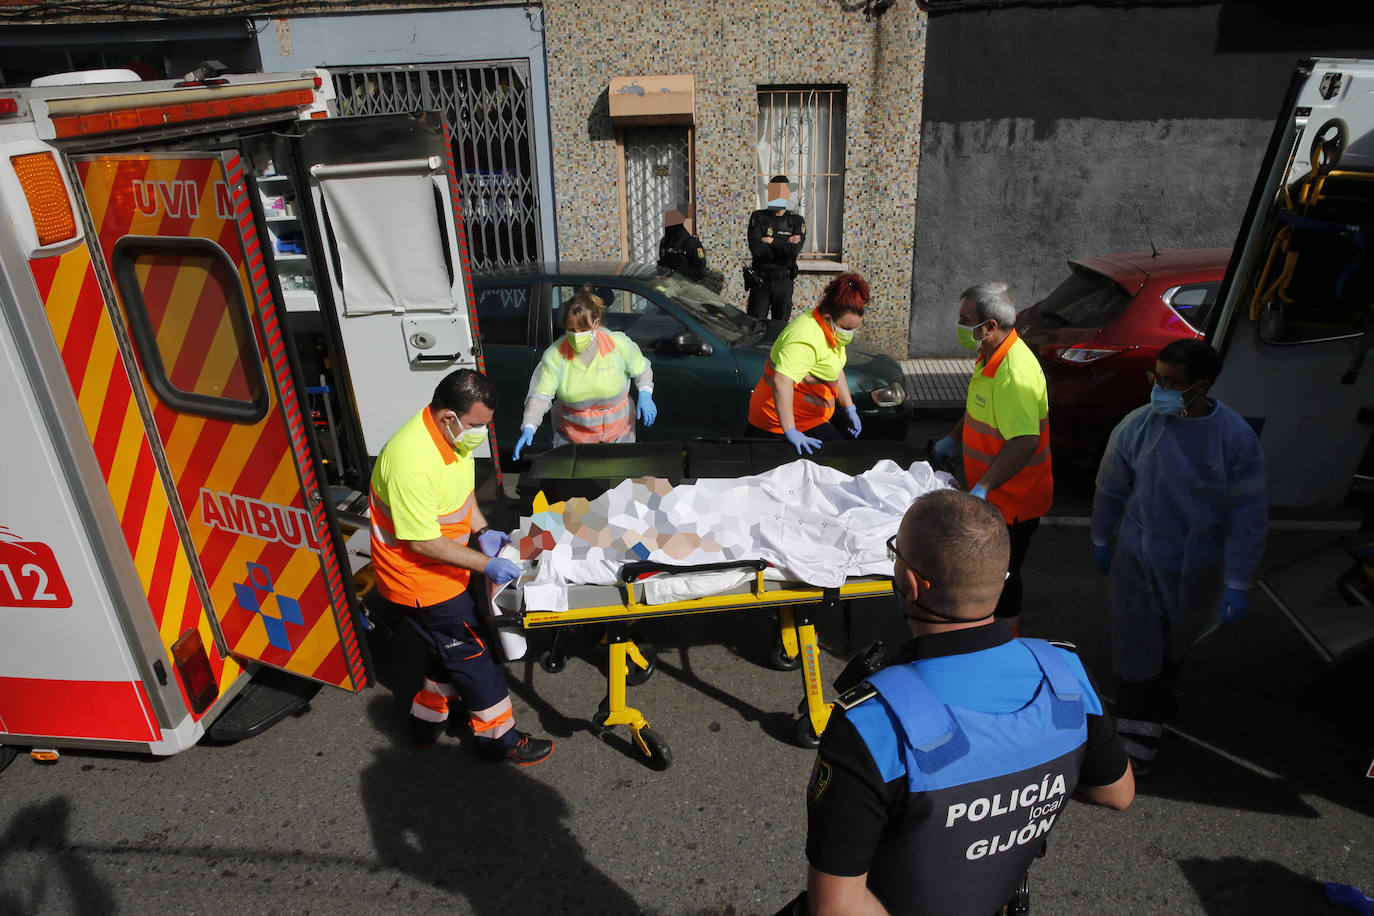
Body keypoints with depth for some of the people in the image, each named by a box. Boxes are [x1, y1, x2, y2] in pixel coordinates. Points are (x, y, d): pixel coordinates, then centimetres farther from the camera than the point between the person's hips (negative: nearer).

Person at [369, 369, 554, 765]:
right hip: (417, 578, -9)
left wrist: (482, 532, -2)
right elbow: (422, 542, -28)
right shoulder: (413, 461, -34)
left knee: (449, 645, 24)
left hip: (444, 569, 9)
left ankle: (427, 720, 44)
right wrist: (486, 564, -25)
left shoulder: (455, 434, -5)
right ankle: (499, 738, 21)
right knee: (471, 656, 3)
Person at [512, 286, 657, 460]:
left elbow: (642, 369, 4)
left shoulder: (619, 344, -13)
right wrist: (528, 428, -33)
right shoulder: (555, 355, -16)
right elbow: (540, 396, -19)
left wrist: (645, 395, -14)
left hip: (618, 432, 0)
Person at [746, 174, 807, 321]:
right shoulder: (758, 217, 3)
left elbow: (795, 249, -13)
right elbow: (755, 247, -13)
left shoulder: (796, 221, 5)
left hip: (783, 282, 1)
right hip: (760, 282, -1)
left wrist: (772, 241, -10)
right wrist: (784, 245, -10)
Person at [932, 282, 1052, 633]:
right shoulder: (991, 356, 4)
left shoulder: (1015, 373, -29)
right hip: (993, 494, 10)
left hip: (1012, 500, -10)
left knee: (1000, 575, 4)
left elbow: (1025, 442, -33)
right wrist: (954, 438, 17)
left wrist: (983, 487, -32)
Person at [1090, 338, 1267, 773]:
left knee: (1179, 635, 24)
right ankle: (1140, 732, 21)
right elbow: (1111, 489, 0)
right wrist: (1101, 540, 9)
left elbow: (1249, 517, -12)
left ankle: (1161, 685, 56)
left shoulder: (1237, 438, -19)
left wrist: (1237, 584, -11)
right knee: (1135, 643, 5)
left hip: (1197, 565, 0)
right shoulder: (1136, 425, -15)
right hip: (1136, 557, 0)